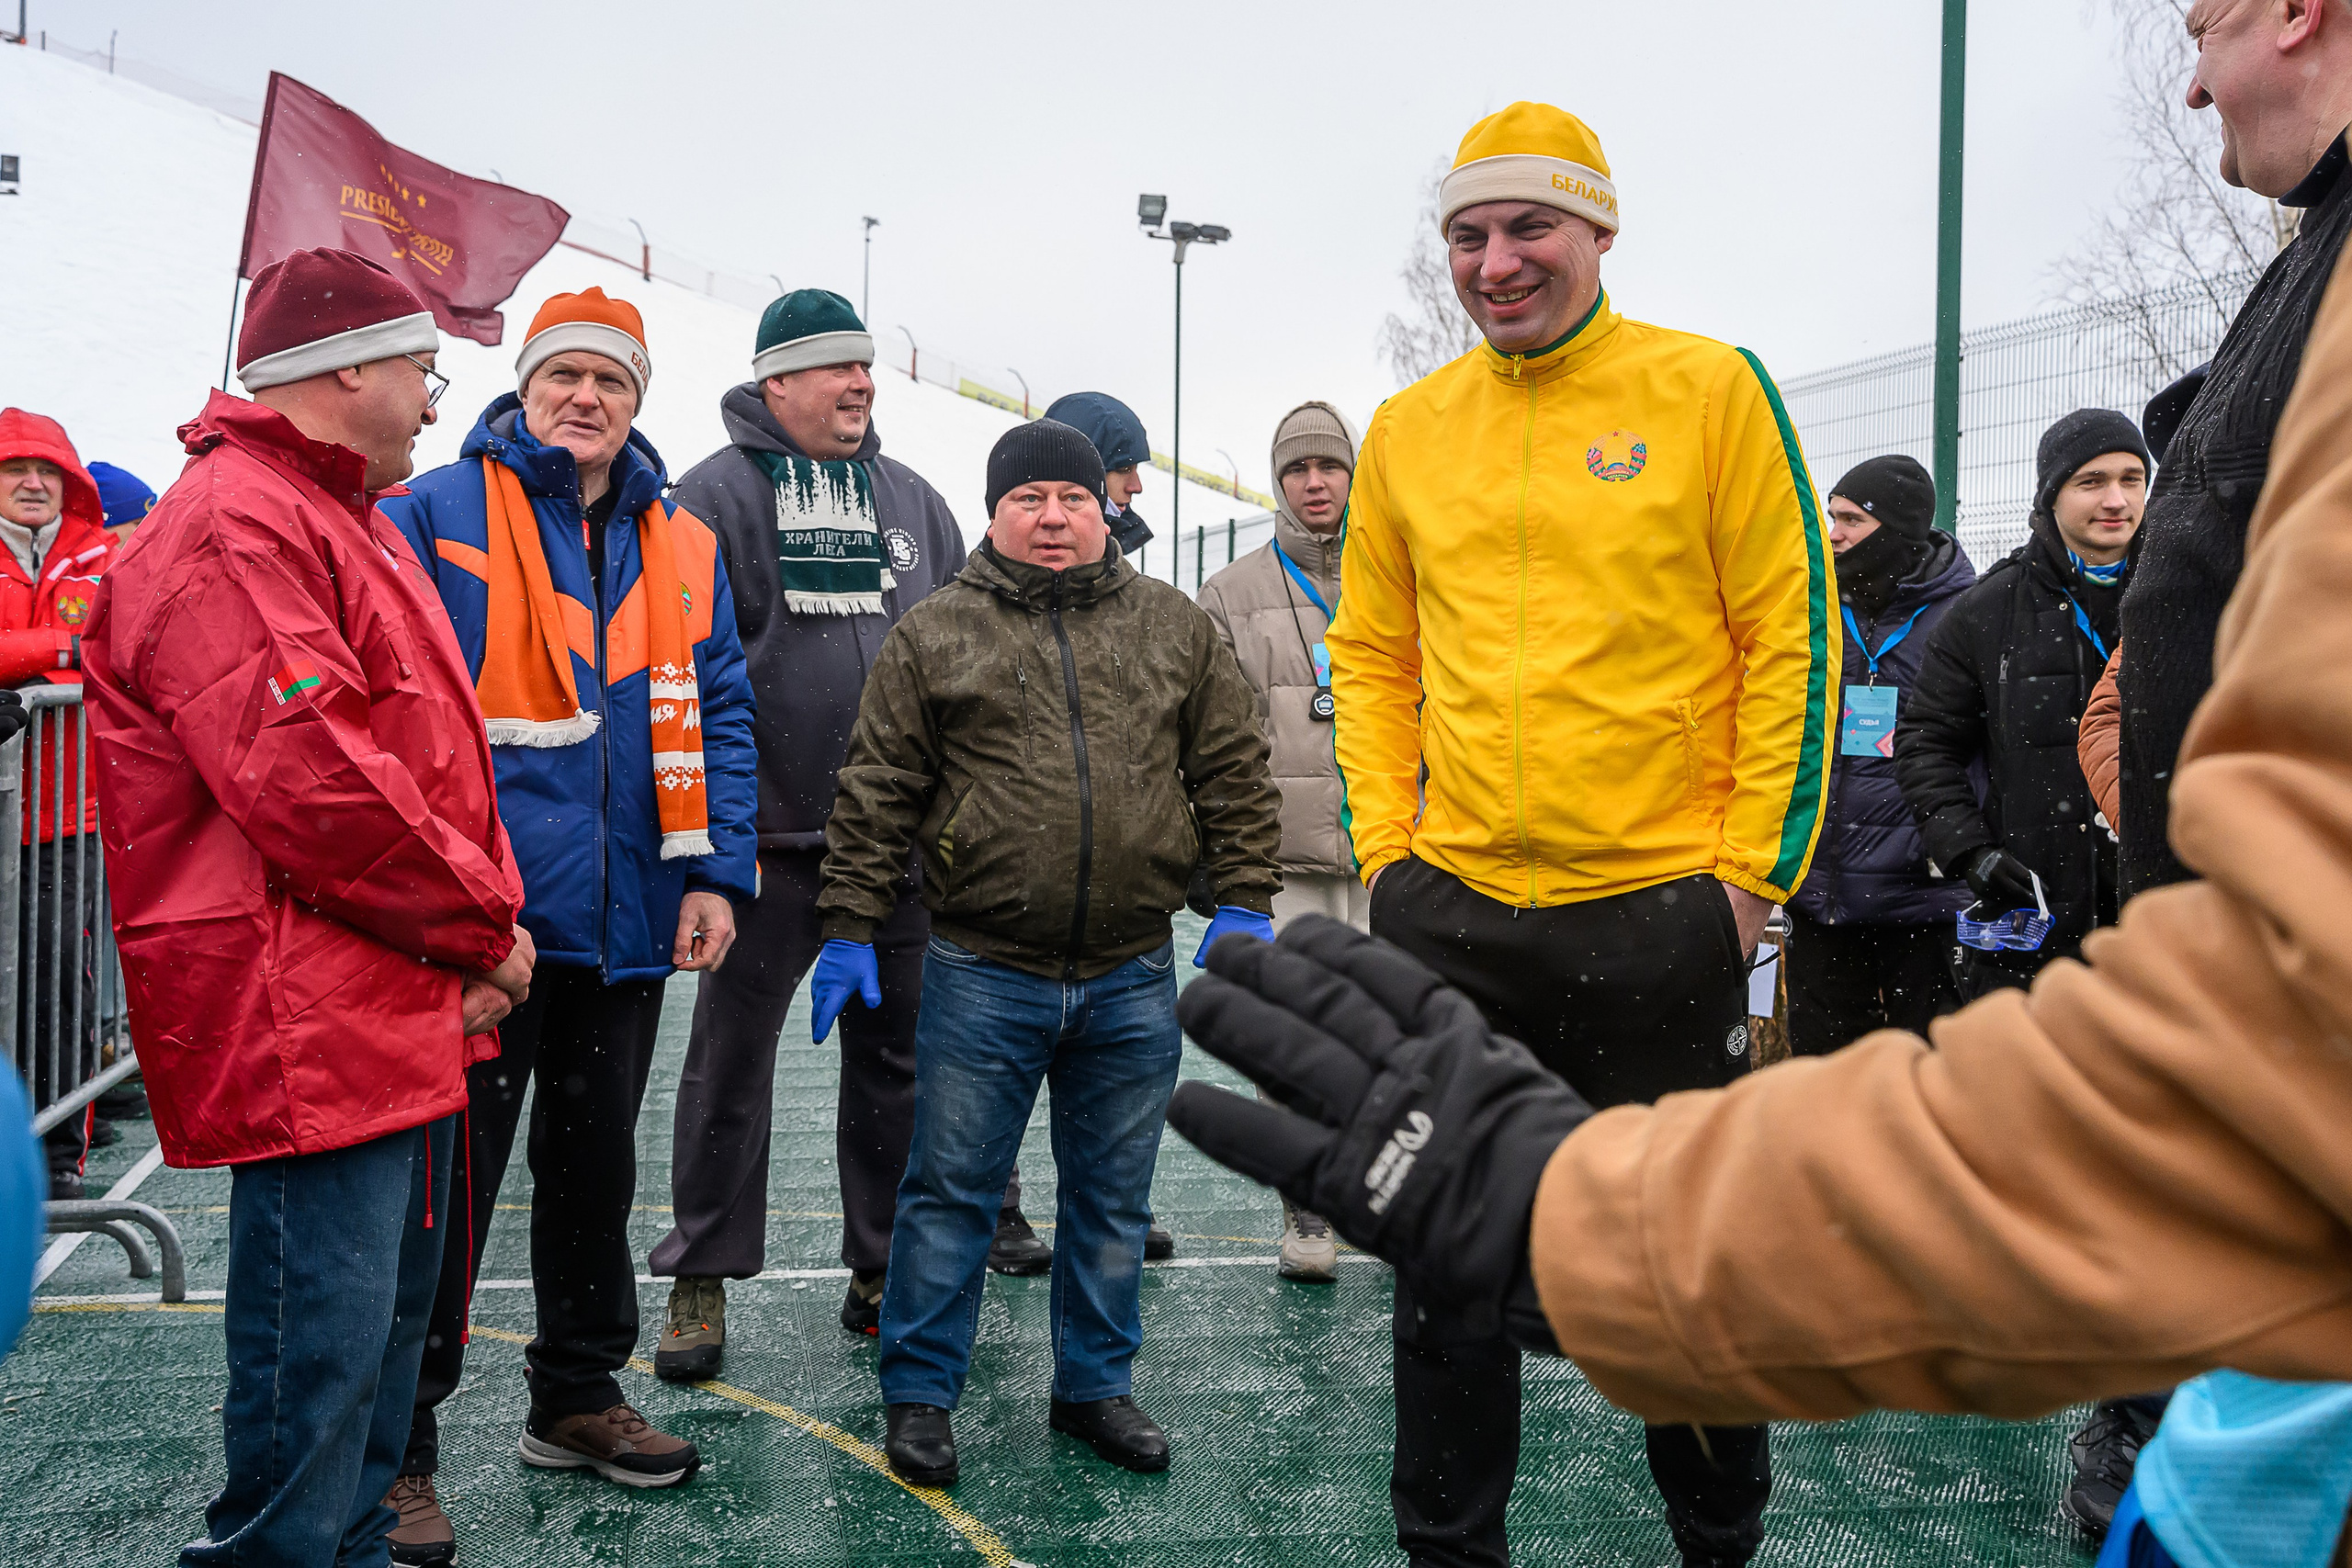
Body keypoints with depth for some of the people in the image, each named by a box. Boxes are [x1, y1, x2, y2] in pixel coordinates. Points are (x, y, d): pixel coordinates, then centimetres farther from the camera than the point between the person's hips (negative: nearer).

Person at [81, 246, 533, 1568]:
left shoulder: (338, 522, 21)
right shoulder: (229, 531, -14)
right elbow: (306, 780, -24)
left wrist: (474, 934, 8)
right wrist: (481, 924, -13)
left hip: (404, 1014, 11)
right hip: (309, 1027, -11)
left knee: (388, 1321, 19)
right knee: (320, 1350, -3)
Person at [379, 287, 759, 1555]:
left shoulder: (684, 549, 11)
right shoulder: (435, 517, -2)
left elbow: (716, 718, 10)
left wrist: (712, 872, 0)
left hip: (625, 925, 5)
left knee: (596, 1166, 18)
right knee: (449, 1179, 1)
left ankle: (577, 1397, 35)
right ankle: (395, 1452, 16)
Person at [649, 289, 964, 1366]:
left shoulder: (915, 503, 13)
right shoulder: (716, 496, -2)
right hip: (769, 840, -4)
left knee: (895, 1058, 12)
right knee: (730, 1063, 6)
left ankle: (884, 1269, 26)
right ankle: (701, 1280, 20)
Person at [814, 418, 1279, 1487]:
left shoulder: (1174, 627, 8)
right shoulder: (934, 634, 2)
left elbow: (1232, 773, 9)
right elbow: (878, 794, 2)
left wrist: (1242, 903, 2)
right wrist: (851, 926, -1)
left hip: (1133, 980, 2)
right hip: (982, 976, -2)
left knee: (1112, 1197, 14)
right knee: (952, 1190, 7)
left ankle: (1094, 1385, 31)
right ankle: (919, 1393, 24)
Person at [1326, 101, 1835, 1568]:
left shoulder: (1713, 389, -3)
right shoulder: (1408, 428, 7)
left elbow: (1792, 639, -3)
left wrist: (1752, 866, -6)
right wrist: (1388, 845, 5)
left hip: (1659, 911, -3)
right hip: (1449, 912, 3)